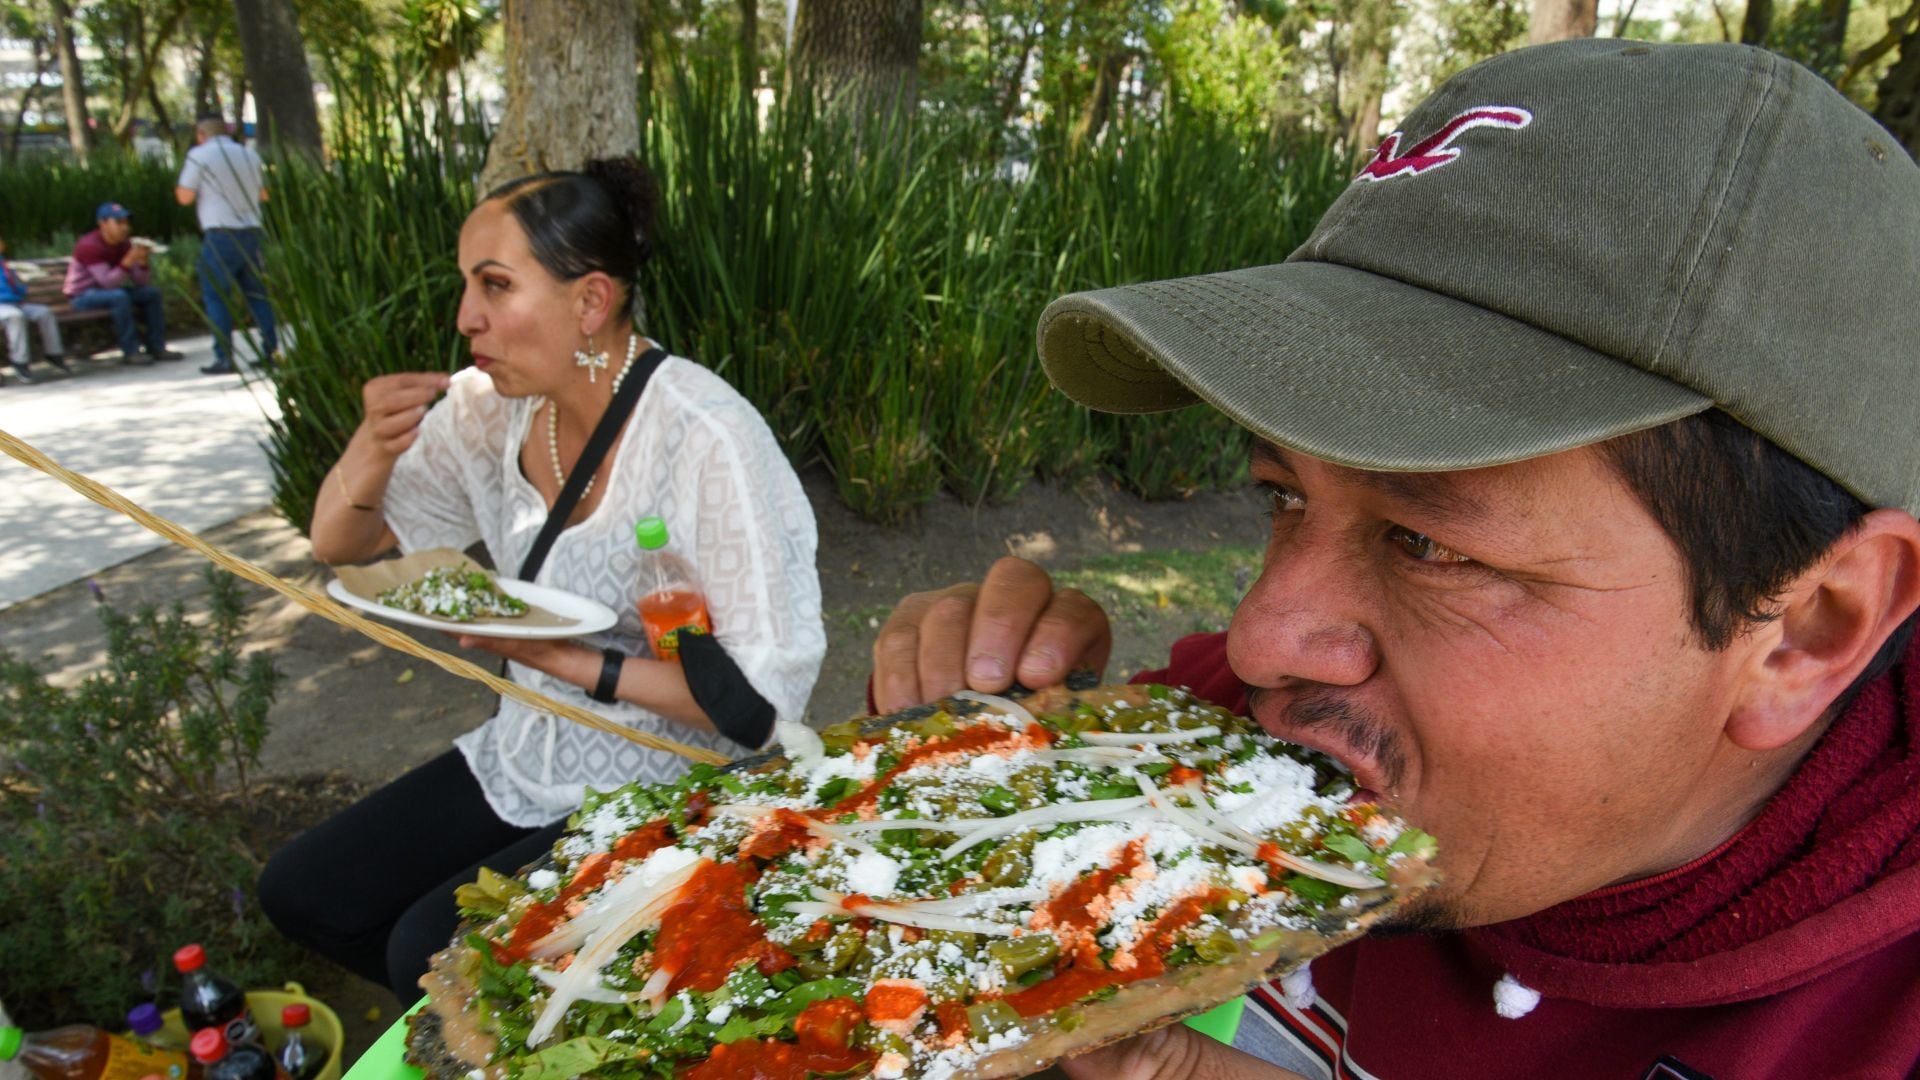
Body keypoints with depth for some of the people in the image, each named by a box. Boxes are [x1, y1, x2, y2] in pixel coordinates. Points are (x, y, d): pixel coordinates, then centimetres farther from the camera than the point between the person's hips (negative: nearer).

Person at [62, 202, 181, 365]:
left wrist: (144, 261, -20)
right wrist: (129, 261, -40)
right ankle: (130, 352, -29)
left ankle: (156, 347, -6)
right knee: (120, 296, -34)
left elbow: (141, 282, -2)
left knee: (153, 293, -4)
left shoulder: (125, 244, 0)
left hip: (108, 290, 8)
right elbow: (107, 282, -30)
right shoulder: (89, 246, -21)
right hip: (82, 296, -8)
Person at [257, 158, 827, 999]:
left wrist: (571, 662, -26)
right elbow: (340, 545, 7)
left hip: (666, 790, -7)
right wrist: (375, 446, -14)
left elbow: (765, 697, -24)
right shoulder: (490, 407, -4)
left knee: (429, 952, -16)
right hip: (528, 762, 8)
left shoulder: (705, 439, -26)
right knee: (302, 894, 6)